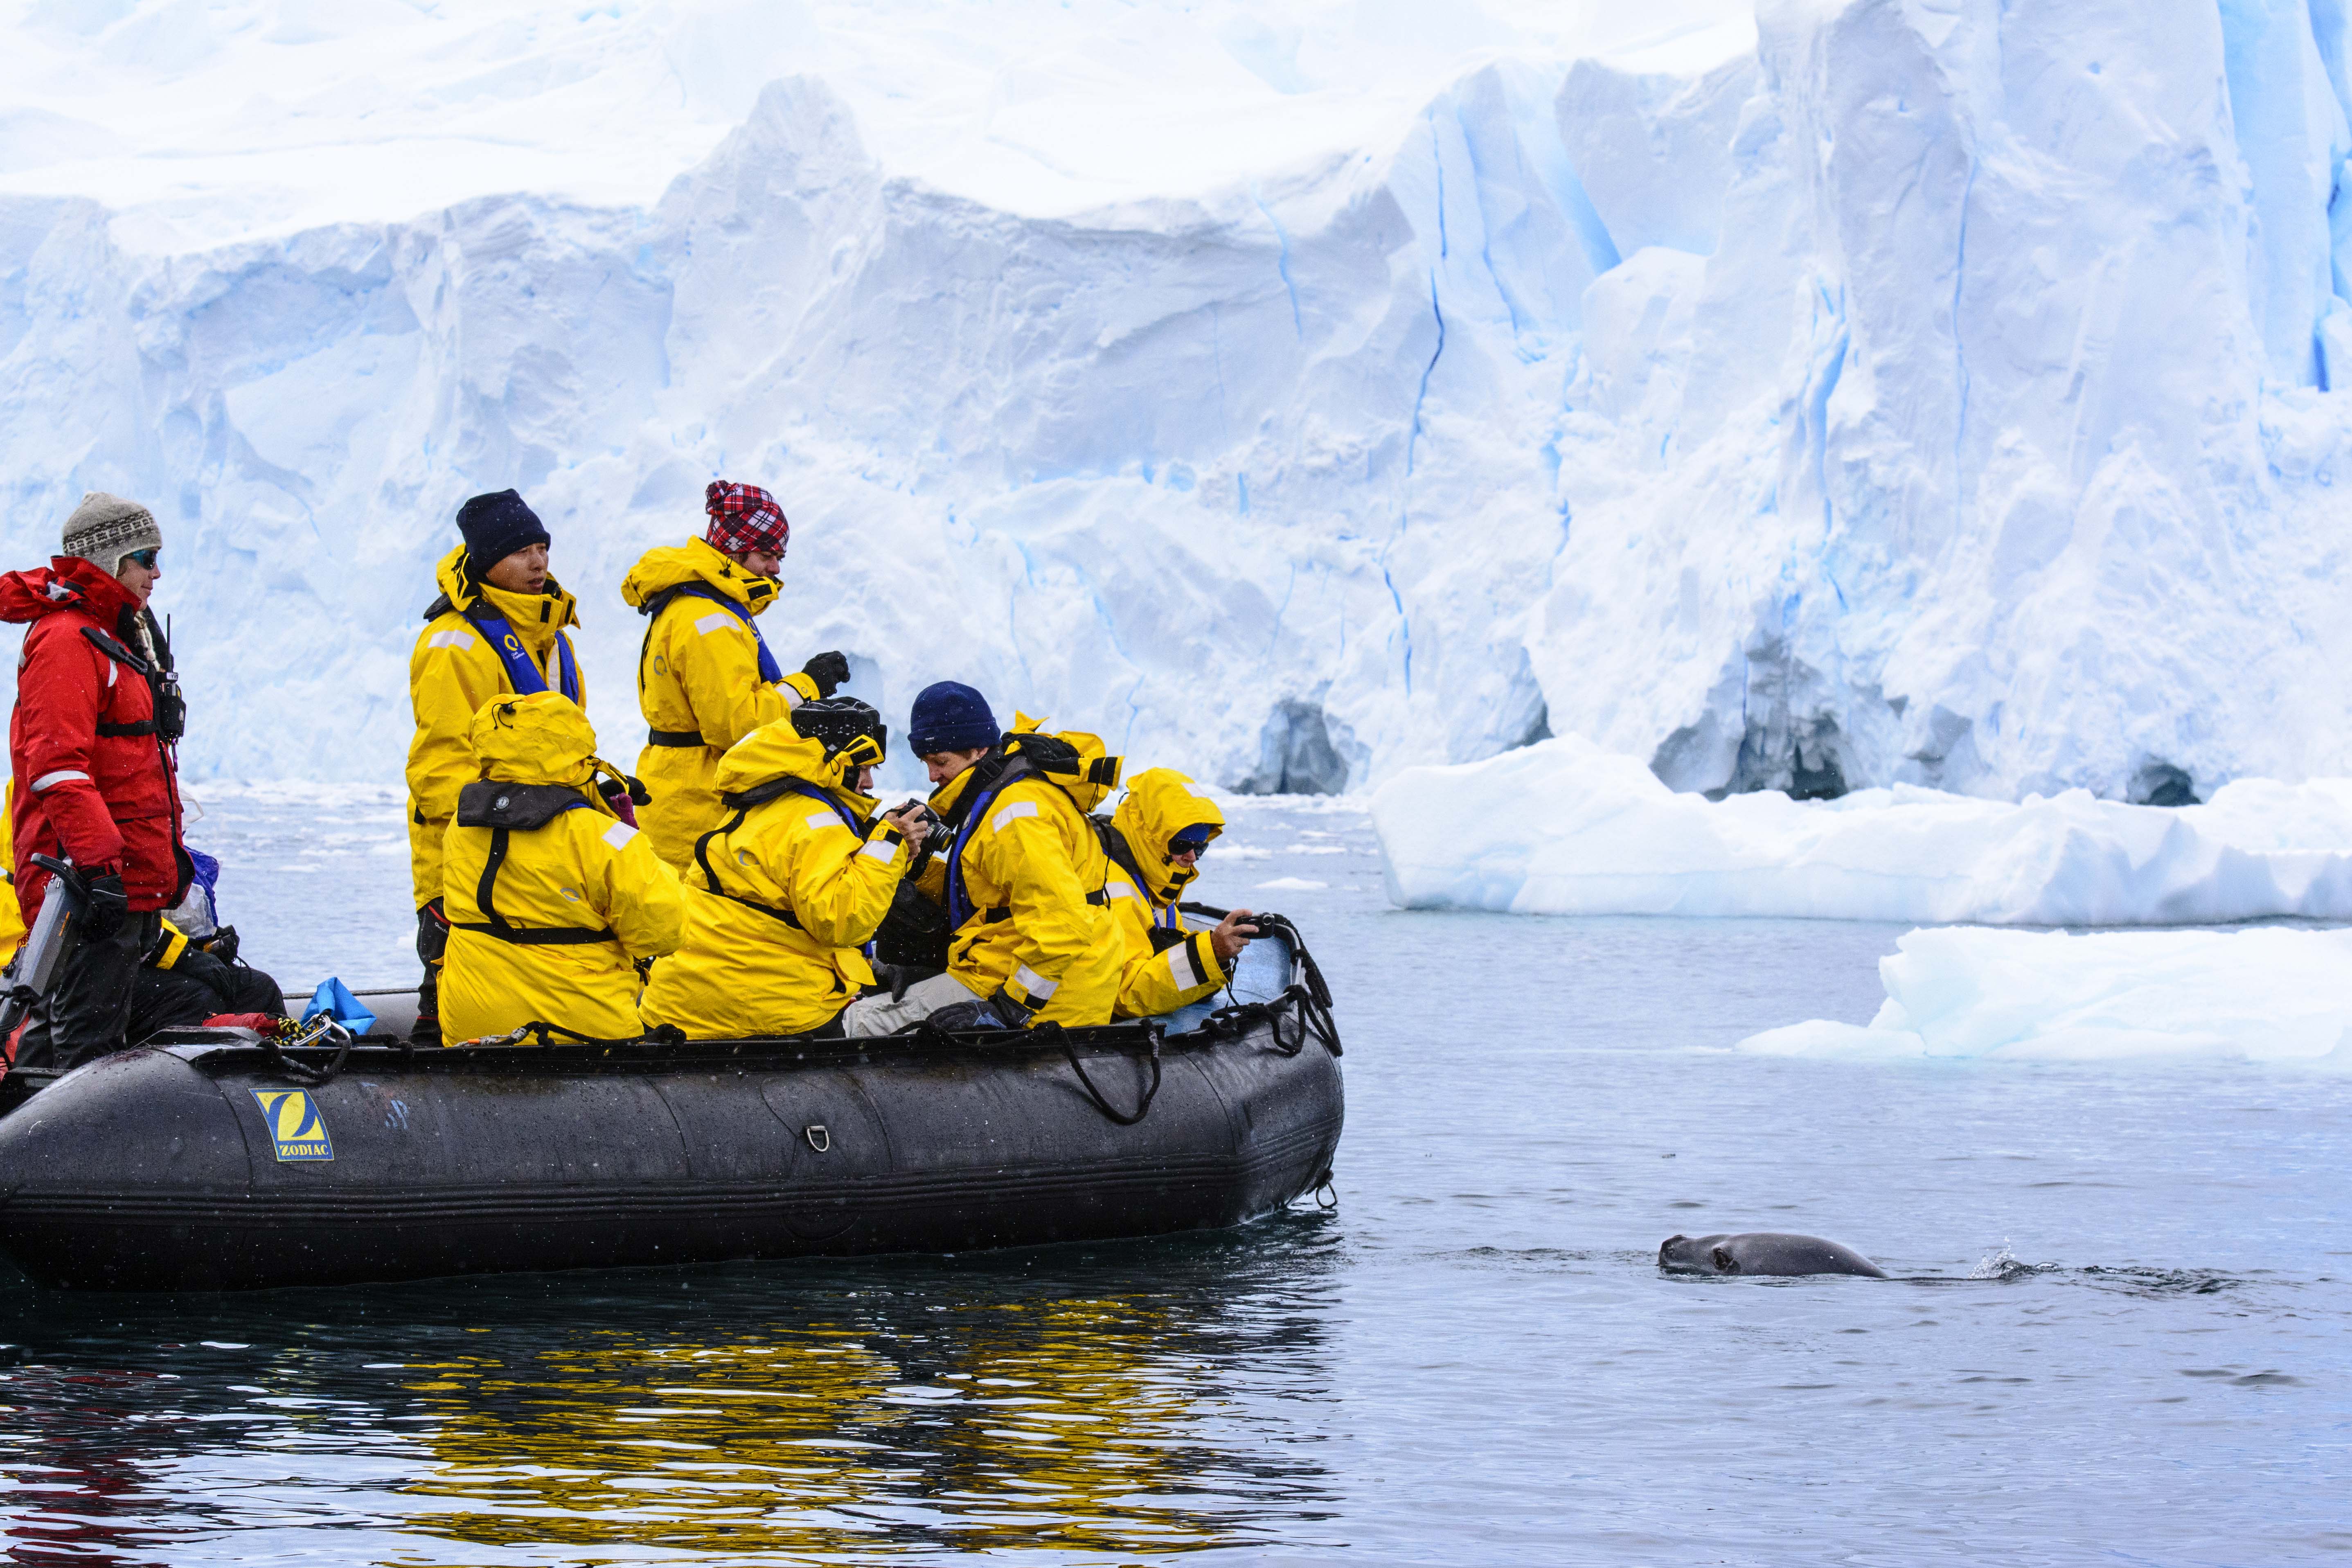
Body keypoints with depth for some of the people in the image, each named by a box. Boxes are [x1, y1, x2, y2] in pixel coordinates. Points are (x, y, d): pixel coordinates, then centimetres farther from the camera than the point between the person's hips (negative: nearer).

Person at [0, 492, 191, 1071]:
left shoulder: (120, 633, 21)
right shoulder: (67, 640, -13)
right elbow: (58, 766, -22)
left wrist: (171, 848, 29)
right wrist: (99, 863, -28)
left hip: (130, 876, 10)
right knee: (89, 1031, -12)